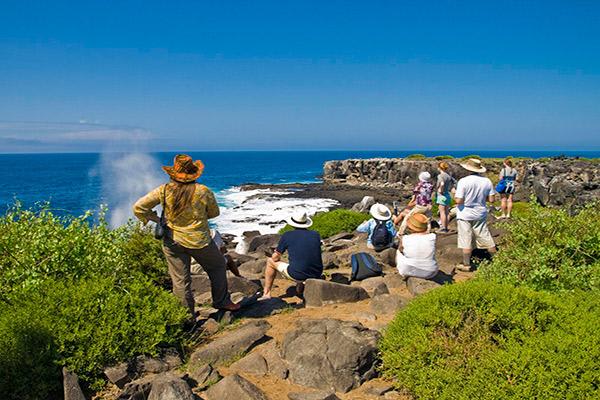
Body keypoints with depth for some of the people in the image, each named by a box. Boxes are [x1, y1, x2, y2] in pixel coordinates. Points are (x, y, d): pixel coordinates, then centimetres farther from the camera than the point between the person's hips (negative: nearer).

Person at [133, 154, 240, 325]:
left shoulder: (164, 190, -9)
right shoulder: (203, 192, -12)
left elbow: (138, 207, -6)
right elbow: (214, 213, 4)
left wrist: (157, 219, 4)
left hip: (172, 241, 2)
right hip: (199, 241, -1)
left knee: (180, 280, 12)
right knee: (217, 267, 22)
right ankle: (222, 301, 32)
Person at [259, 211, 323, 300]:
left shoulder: (287, 236, -1)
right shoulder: (316, 235, 7)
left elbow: (275, 258, 6)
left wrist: (277, 253, 30)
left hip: (297, 275, -4)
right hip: (316, 275, 4)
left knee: (270, 261, 20)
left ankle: (266, 294, 23)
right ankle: (300, 287, 33)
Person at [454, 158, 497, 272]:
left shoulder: (463, 181, -18)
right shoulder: (487, 181, -4)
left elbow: (459, 200, -21)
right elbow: (491, 199, -1)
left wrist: (454, 194, -1)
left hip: (465, 215, -4)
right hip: (480, 215, 4)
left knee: (466, 241, 4)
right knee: (487, 239, 15)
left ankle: (466, 265, 12)